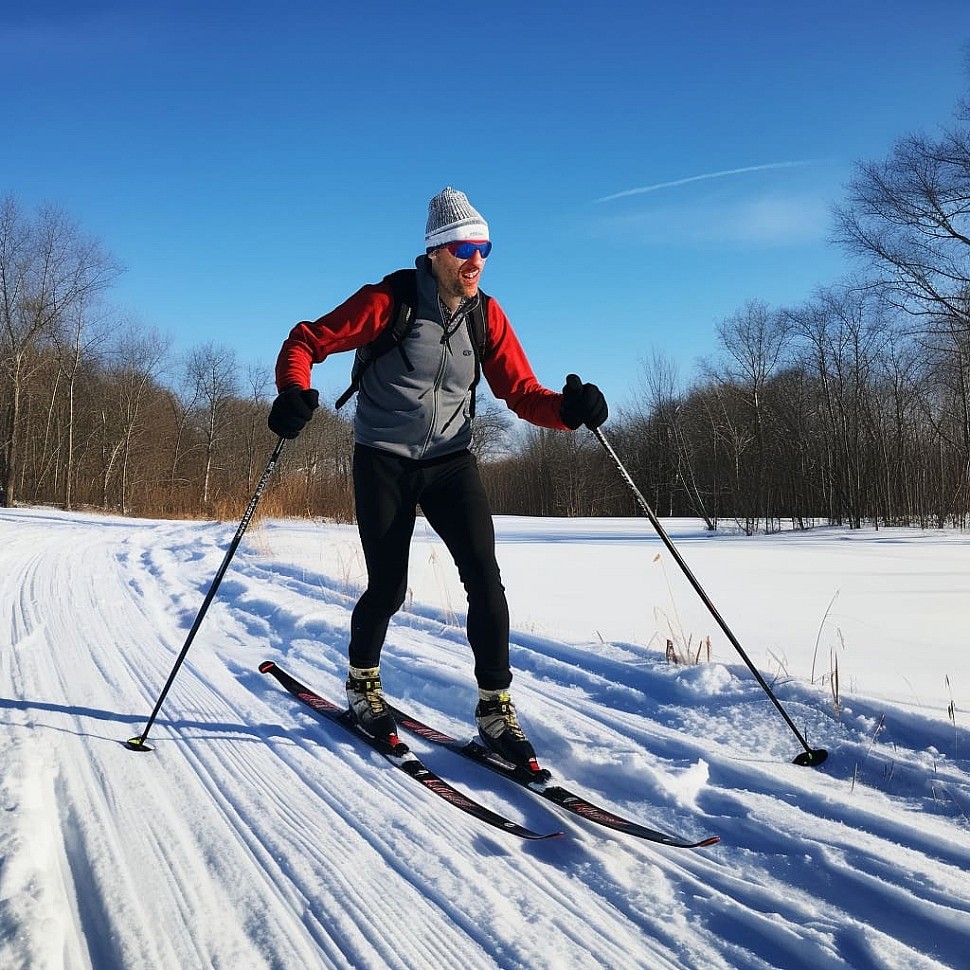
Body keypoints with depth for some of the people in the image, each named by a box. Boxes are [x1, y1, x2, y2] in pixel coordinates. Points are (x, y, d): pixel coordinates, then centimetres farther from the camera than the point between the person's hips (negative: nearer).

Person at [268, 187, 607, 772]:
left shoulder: (487, 316, -1)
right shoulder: (390, 302, -12)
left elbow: (523, 395, -2)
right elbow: (307, 341, -8)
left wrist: (567, 408, -23)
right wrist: (295, 393, -28)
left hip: (451, 461, 3)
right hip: (385, 462, -3)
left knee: (485, 578, -12)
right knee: (388, 590, 0)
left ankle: (496, 710, -1)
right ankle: (363, 683, 30)